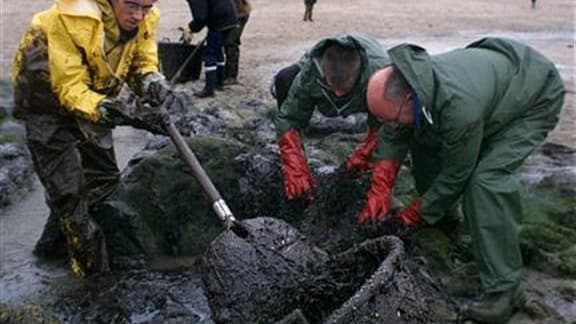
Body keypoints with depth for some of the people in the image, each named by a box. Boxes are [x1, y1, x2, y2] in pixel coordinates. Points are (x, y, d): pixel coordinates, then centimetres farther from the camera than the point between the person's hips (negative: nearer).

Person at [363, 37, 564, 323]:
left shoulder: (459, 106, -42)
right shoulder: (404, 87, -20)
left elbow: (456, 173, -28)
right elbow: (392, 138, -8)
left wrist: (414, 215, -16)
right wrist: (379, 192, -17)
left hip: (537, 98, -8)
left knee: (486, 176, -26)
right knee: (423, 136, 5)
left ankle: (504, 289, -18)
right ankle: (439, 210, 27)